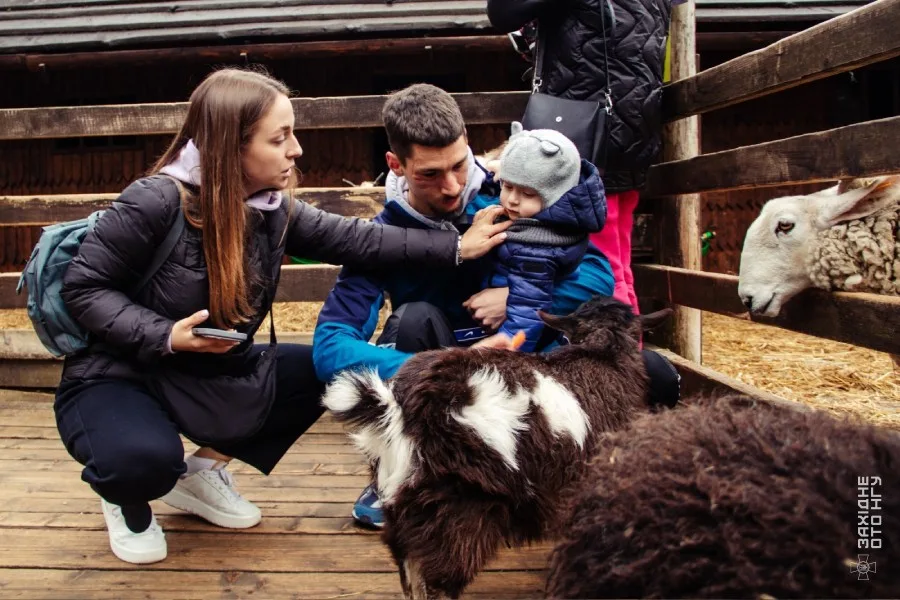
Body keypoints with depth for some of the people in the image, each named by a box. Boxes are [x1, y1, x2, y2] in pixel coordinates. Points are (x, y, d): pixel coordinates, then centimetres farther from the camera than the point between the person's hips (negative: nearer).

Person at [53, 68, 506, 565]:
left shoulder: (272, 209, -5)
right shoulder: (156, 202, -24)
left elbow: (351, 239, -9)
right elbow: (83, 288, -18)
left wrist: (456, 248, -12)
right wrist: (166, 336, -31)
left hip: (206, 374, 7)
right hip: (117, 379, -6)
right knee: (146, 457, -37)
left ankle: (202, 472, 13)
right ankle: (127, 500, 6)